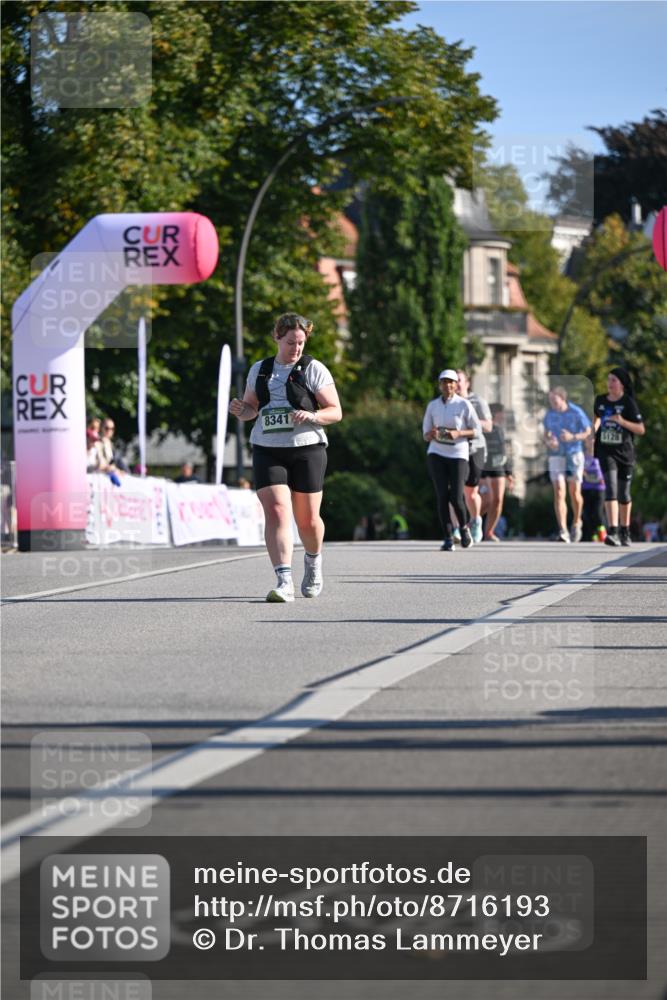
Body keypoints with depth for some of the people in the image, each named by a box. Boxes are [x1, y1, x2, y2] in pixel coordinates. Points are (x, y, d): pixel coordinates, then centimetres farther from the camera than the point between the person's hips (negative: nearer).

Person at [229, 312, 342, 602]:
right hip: (267, 451, 2)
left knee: (307, 519, 5)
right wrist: (241, 410, -2)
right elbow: (252, 407, 22)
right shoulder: (259, 370, 11)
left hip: (306, 450, -2)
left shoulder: (313, 369, 0)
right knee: (276, 512, -15)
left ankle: (313, 559, 39)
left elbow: (336, 412, -2)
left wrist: (312, 416, -22)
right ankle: (284, 581, -22)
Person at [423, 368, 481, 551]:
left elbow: (476, 430, 2)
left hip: (458, 455, -2)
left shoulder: (464, 405, -2)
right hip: (436, 454, 2)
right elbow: (426, 435, 11)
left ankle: (464, 527, 21)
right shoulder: (432, 406, 6)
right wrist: (431, 434, -14)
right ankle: (448, 539, -2)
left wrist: (458, 433, -15)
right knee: (442, 496, -7)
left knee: (456, 498, -9)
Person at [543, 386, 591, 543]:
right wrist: (549, 442, -10)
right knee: (559, 492, -12)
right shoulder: (549, 414, 0)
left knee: (575, 492, 5)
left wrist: (573, 437, -20)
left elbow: (588, 432, -4)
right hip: (556, 456, 2)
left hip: (574, 455, -2)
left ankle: (576, 523, 33)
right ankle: (563, 532, -17)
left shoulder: (576, 413, -10)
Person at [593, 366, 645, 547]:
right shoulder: (600, 401, 5)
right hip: (606, 452, 1)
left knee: (624, 493, 11)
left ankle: (625, 532, 28)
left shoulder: (629, 403, -5)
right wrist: (593, 430, 10)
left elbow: (641, 429, -7)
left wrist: (623, 422, -20)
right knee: (611, 488, -17)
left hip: (625, 452, -1)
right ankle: (612, 532, -27)